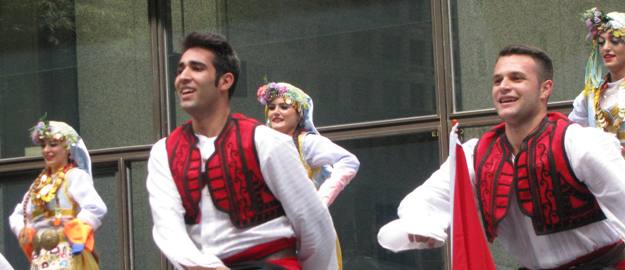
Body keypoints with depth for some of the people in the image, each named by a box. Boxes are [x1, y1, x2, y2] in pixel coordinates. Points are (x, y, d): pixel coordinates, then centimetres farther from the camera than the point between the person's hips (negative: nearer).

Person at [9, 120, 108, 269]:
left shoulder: (75, 176, -3)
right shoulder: (39, 183, 18)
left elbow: (96, 208, -18)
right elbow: (17, 215, 25)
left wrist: (68, 231, -15)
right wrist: (26, 233, 5)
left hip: (68, 258, -7)